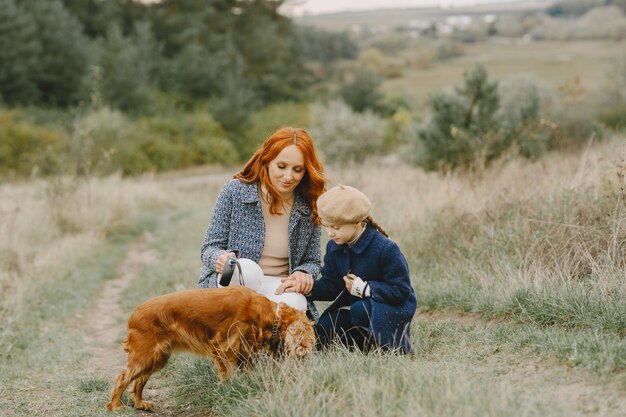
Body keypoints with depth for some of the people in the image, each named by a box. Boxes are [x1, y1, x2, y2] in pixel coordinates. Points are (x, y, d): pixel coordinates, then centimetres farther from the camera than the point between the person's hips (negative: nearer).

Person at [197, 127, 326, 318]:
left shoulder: (309, 209, 2)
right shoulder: (234, 191, -4)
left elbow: (313, 262, 12)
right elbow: (210, 249, -1)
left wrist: (303, 273, -13)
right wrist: (221, 258, -26)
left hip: (279, 285, 1)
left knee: (294, 303, -34)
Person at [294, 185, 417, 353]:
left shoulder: (386, 249, -20)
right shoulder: (334, 247, 0)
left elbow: (401, 291, -19)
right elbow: (330, 286, 3)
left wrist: (365, 289, -25)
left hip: (392, 306, -6)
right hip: (353, 305, 6)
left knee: (360, 311, -37)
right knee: (321, 335, -11)